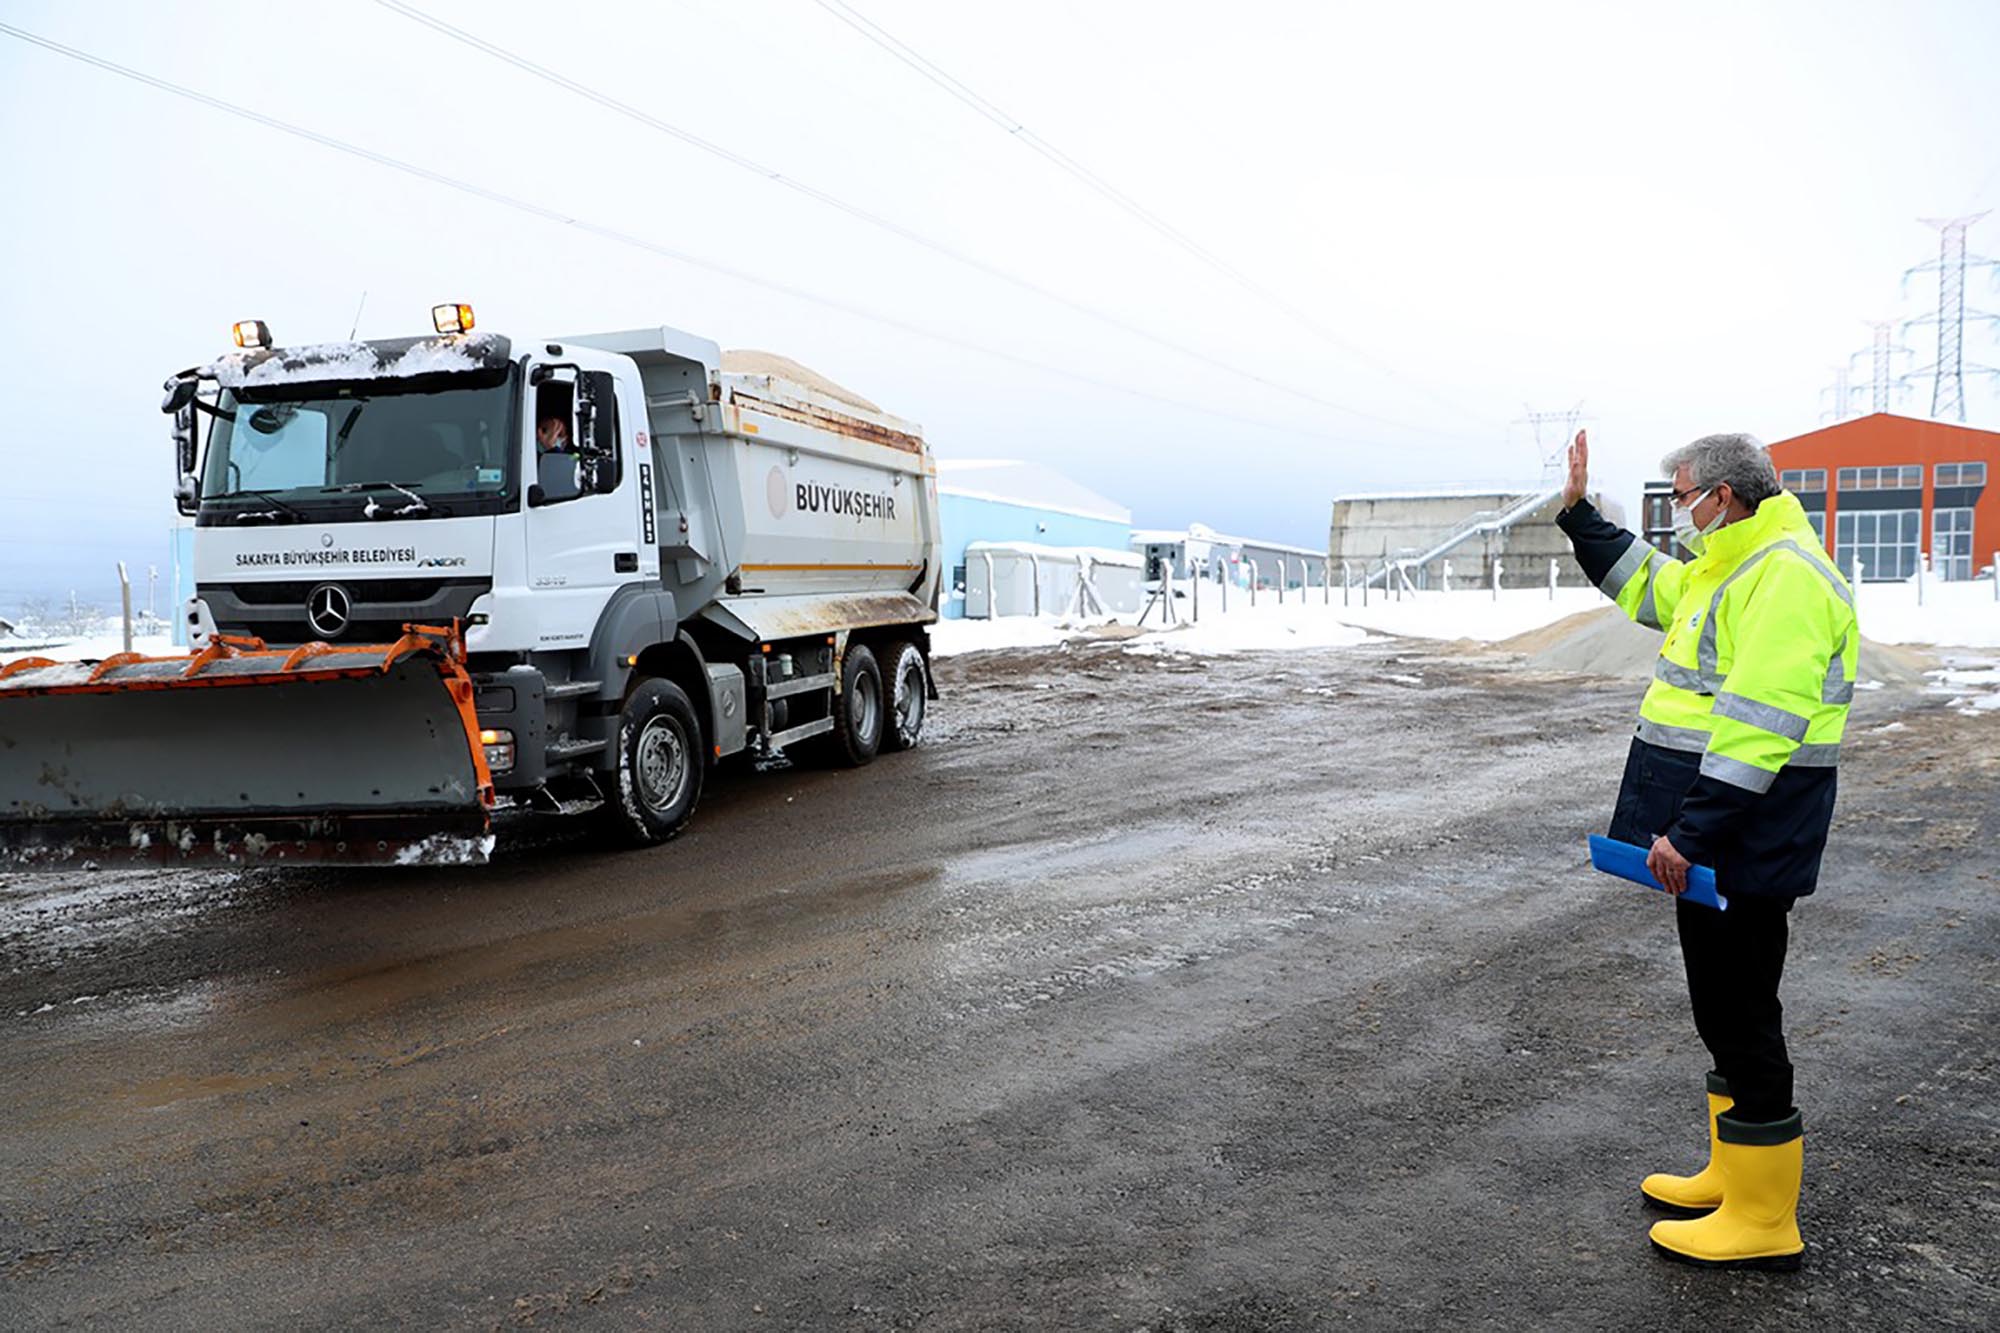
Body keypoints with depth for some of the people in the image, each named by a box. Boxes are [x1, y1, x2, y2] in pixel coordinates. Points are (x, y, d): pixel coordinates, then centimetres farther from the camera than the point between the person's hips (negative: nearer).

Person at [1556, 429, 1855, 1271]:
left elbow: (1759, 726, -26)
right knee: (1723, 1009, 19)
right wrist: (1577, 515, 30)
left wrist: (1689, 832, -27)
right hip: (1712, 842, 11)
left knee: (1741, 1014, -2)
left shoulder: (1785, 576, -19)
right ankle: (1732, 1177, 33)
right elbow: (1645, 584, 34)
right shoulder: (1727, 569, 14)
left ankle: (1763, 1225, 10)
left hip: (1742, 845, -11)